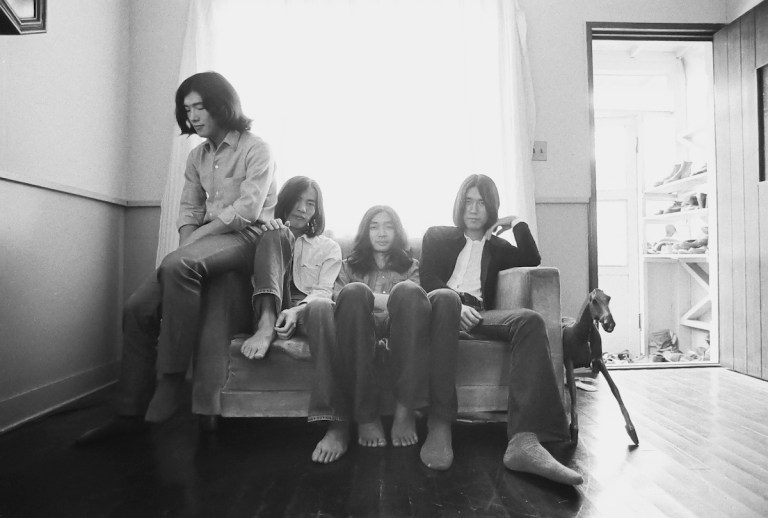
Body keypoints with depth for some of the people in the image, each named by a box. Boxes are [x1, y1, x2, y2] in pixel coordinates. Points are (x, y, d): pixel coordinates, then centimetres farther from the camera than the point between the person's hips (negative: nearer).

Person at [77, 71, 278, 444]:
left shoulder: (256, 149, -3)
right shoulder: (197, 157, 20)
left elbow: (248, 209, -16)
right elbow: (189, 208, 15)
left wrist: (195, 238, -18)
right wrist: (185, 239, -6)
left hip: (246, 237, -7)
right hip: (206, 241, 7)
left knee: (177, 265, -36)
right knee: (138, 307, -10)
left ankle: (170, 381, -27)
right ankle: (130, 413, 1)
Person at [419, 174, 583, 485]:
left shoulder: (497, 246, 32)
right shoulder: (437, 236, 24)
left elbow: (532, 260, 14)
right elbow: (427, 278, 5)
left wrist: (516, 223, 17)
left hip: (479, 314, 3)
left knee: (530, 320, -29)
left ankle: (524, 440, -44)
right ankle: (440, 426, -44)